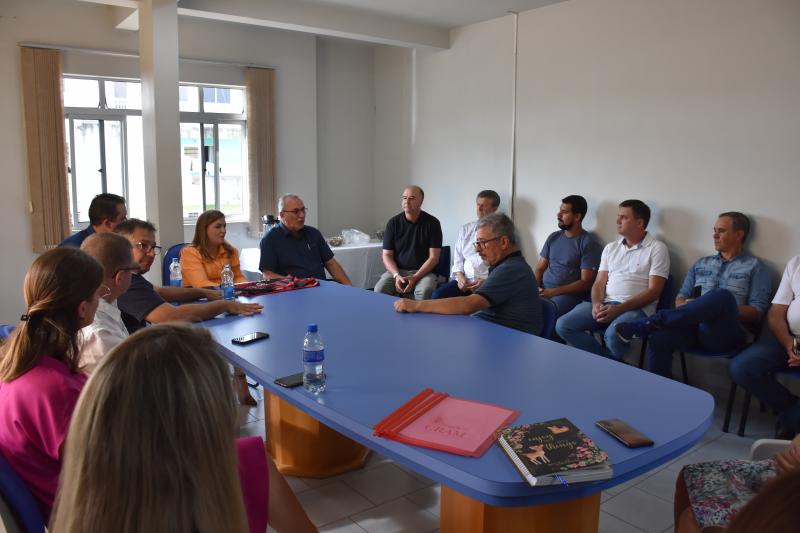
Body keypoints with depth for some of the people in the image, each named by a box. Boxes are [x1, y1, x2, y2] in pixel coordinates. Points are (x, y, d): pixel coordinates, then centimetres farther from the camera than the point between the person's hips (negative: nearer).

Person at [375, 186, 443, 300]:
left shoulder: (432, 223, -2)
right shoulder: (393, 223, 3)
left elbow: (434, 257, -5)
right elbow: (387, 255, 3)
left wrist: (415, 277, -17)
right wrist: (396, 275, -15)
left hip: (423, 271, -1)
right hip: (397, 270, 2)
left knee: (424, 291, -34)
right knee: (379, 290, -27)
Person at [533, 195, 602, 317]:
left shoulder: (589, 244, -3)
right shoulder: (553, 237, 16)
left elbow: (586, 283, -8)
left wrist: (554, 292, -15)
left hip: (568, 294, -5)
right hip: (543, 291, 5)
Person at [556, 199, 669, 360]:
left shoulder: (657, 248, 0)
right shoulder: (610, 248, 18)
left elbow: (653, 291, -7)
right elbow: (599, 283, 14)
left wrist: (619, 309, -18)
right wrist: (596, 304, -9)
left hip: (636, 308, -6)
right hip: (605, 305, 6)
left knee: (612, 335, -38)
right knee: (563, 325, -17)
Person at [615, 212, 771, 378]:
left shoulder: (754, 267, 10)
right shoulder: (700, 264, 23)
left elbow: (756, 313, 2)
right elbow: (680, 298, 19)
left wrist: (724, 309, -11)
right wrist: (693, 309, -5)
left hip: (725, 333, -3)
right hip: (693, 327, 3)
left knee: (723, 296, -36)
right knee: (658, 338, -31)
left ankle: (648, 323, -32)